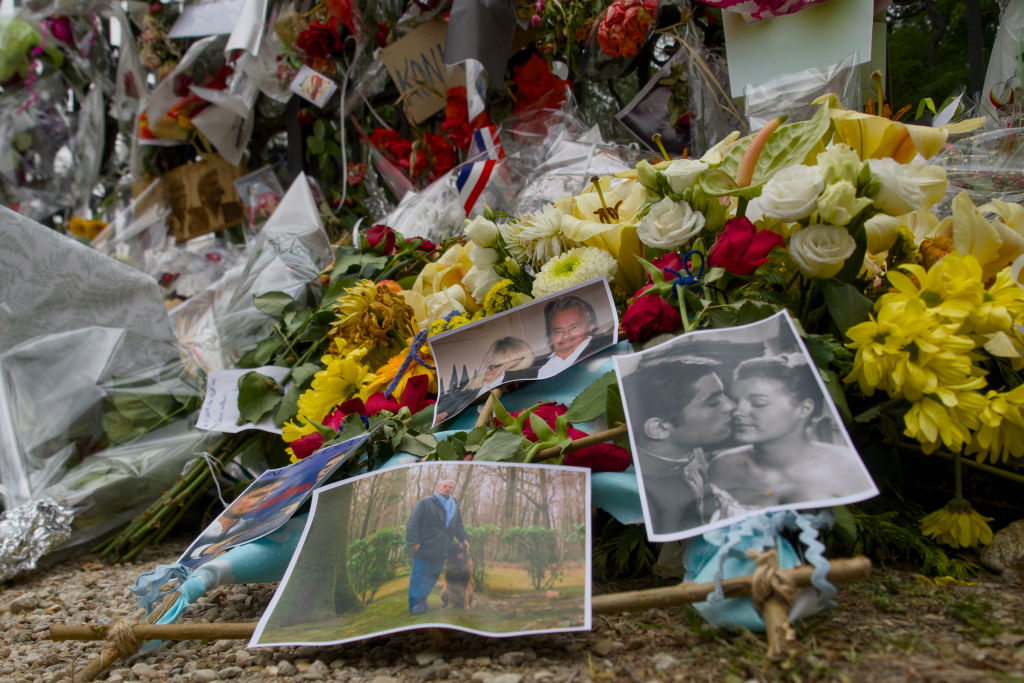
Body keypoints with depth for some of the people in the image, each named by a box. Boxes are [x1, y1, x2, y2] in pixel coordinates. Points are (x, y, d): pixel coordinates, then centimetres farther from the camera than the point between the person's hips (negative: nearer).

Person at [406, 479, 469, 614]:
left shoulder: (454, 506, 15)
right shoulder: (425, 502, -5)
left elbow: (459, 525, 22)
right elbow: (413, 523, -10)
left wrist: (463, 539, 7)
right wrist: (413, 541, -18)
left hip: (442, 550, 6)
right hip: (424, 547, -6)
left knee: (433, 576, 11)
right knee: (419, 576, -1)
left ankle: (421, 601, 25)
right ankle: (415, 605, 7)